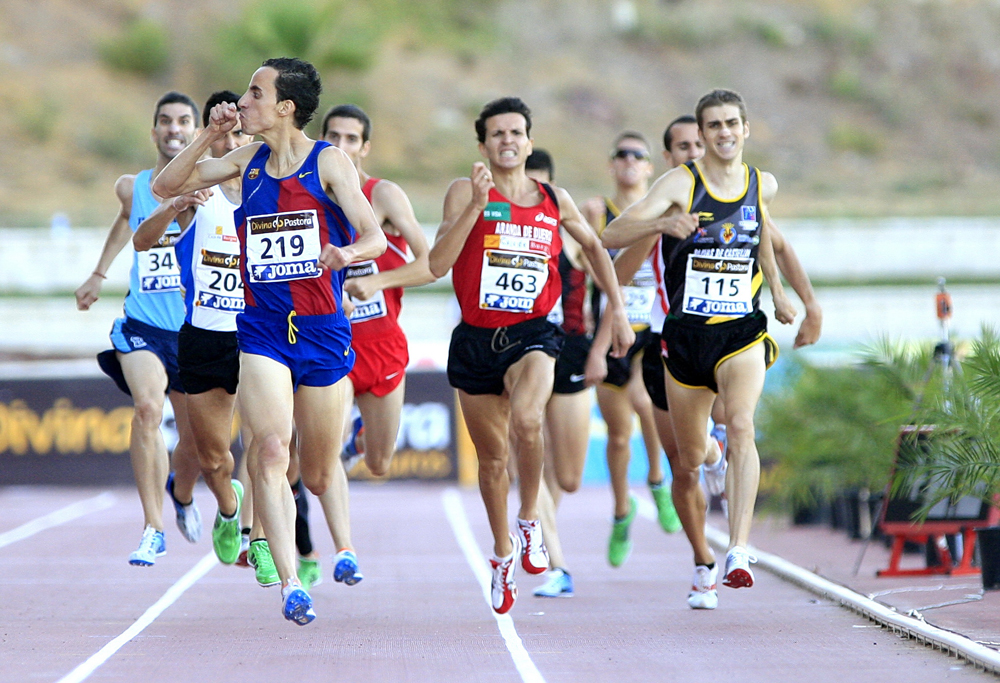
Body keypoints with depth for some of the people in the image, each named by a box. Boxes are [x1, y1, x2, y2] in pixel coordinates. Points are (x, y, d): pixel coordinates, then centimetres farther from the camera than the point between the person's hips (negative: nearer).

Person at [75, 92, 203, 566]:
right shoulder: (132, 187, 5)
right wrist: (99, 273, 36)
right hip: (143, 324, 0)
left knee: (195, 437, 9)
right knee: (147, 406, -27)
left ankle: (181, 494, 46)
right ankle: (153, 529, -21)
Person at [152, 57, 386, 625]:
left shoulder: (329, 162, -4)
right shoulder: (249, 163, 9)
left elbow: (375, 238, -13)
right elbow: (166, 186, 14)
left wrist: (347, 254, -35)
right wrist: (210, 137, 1)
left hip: (324, 329, -2)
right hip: (262, 329, 2)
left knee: (320, 476, 9)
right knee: (271, 449, -20)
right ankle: (290, 584, -24)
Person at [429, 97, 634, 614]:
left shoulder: (555, 201, 5)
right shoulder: (466, 192, -3)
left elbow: (593, 246, 24)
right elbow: (437, 264, -16)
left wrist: (617, 309, 19)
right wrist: (477, 203, -22)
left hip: (531, 334, -1)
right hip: (476, 338, 1)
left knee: (526, 419, -31)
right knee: (491, 458, 12)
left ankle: (529, 522, -8)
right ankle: (502, 553, 35)